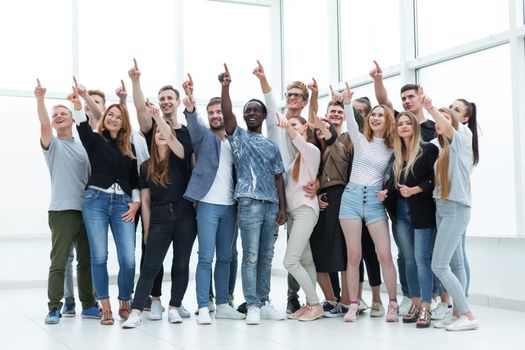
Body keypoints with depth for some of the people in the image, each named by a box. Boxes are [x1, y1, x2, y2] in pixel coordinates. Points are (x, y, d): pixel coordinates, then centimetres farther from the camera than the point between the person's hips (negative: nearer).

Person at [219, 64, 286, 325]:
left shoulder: (272, 146, 19)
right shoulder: (238, 136, 8)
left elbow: (278, 177, 15)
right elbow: (227, 114, -11)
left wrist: (282, 208, 6)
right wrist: (225, 87, -23)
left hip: (271, 205, 5)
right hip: (249, 203, -4)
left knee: (266, 257, 7)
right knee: (251, 256, -7)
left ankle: (264, 303, 15)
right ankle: (252, 306, -4)